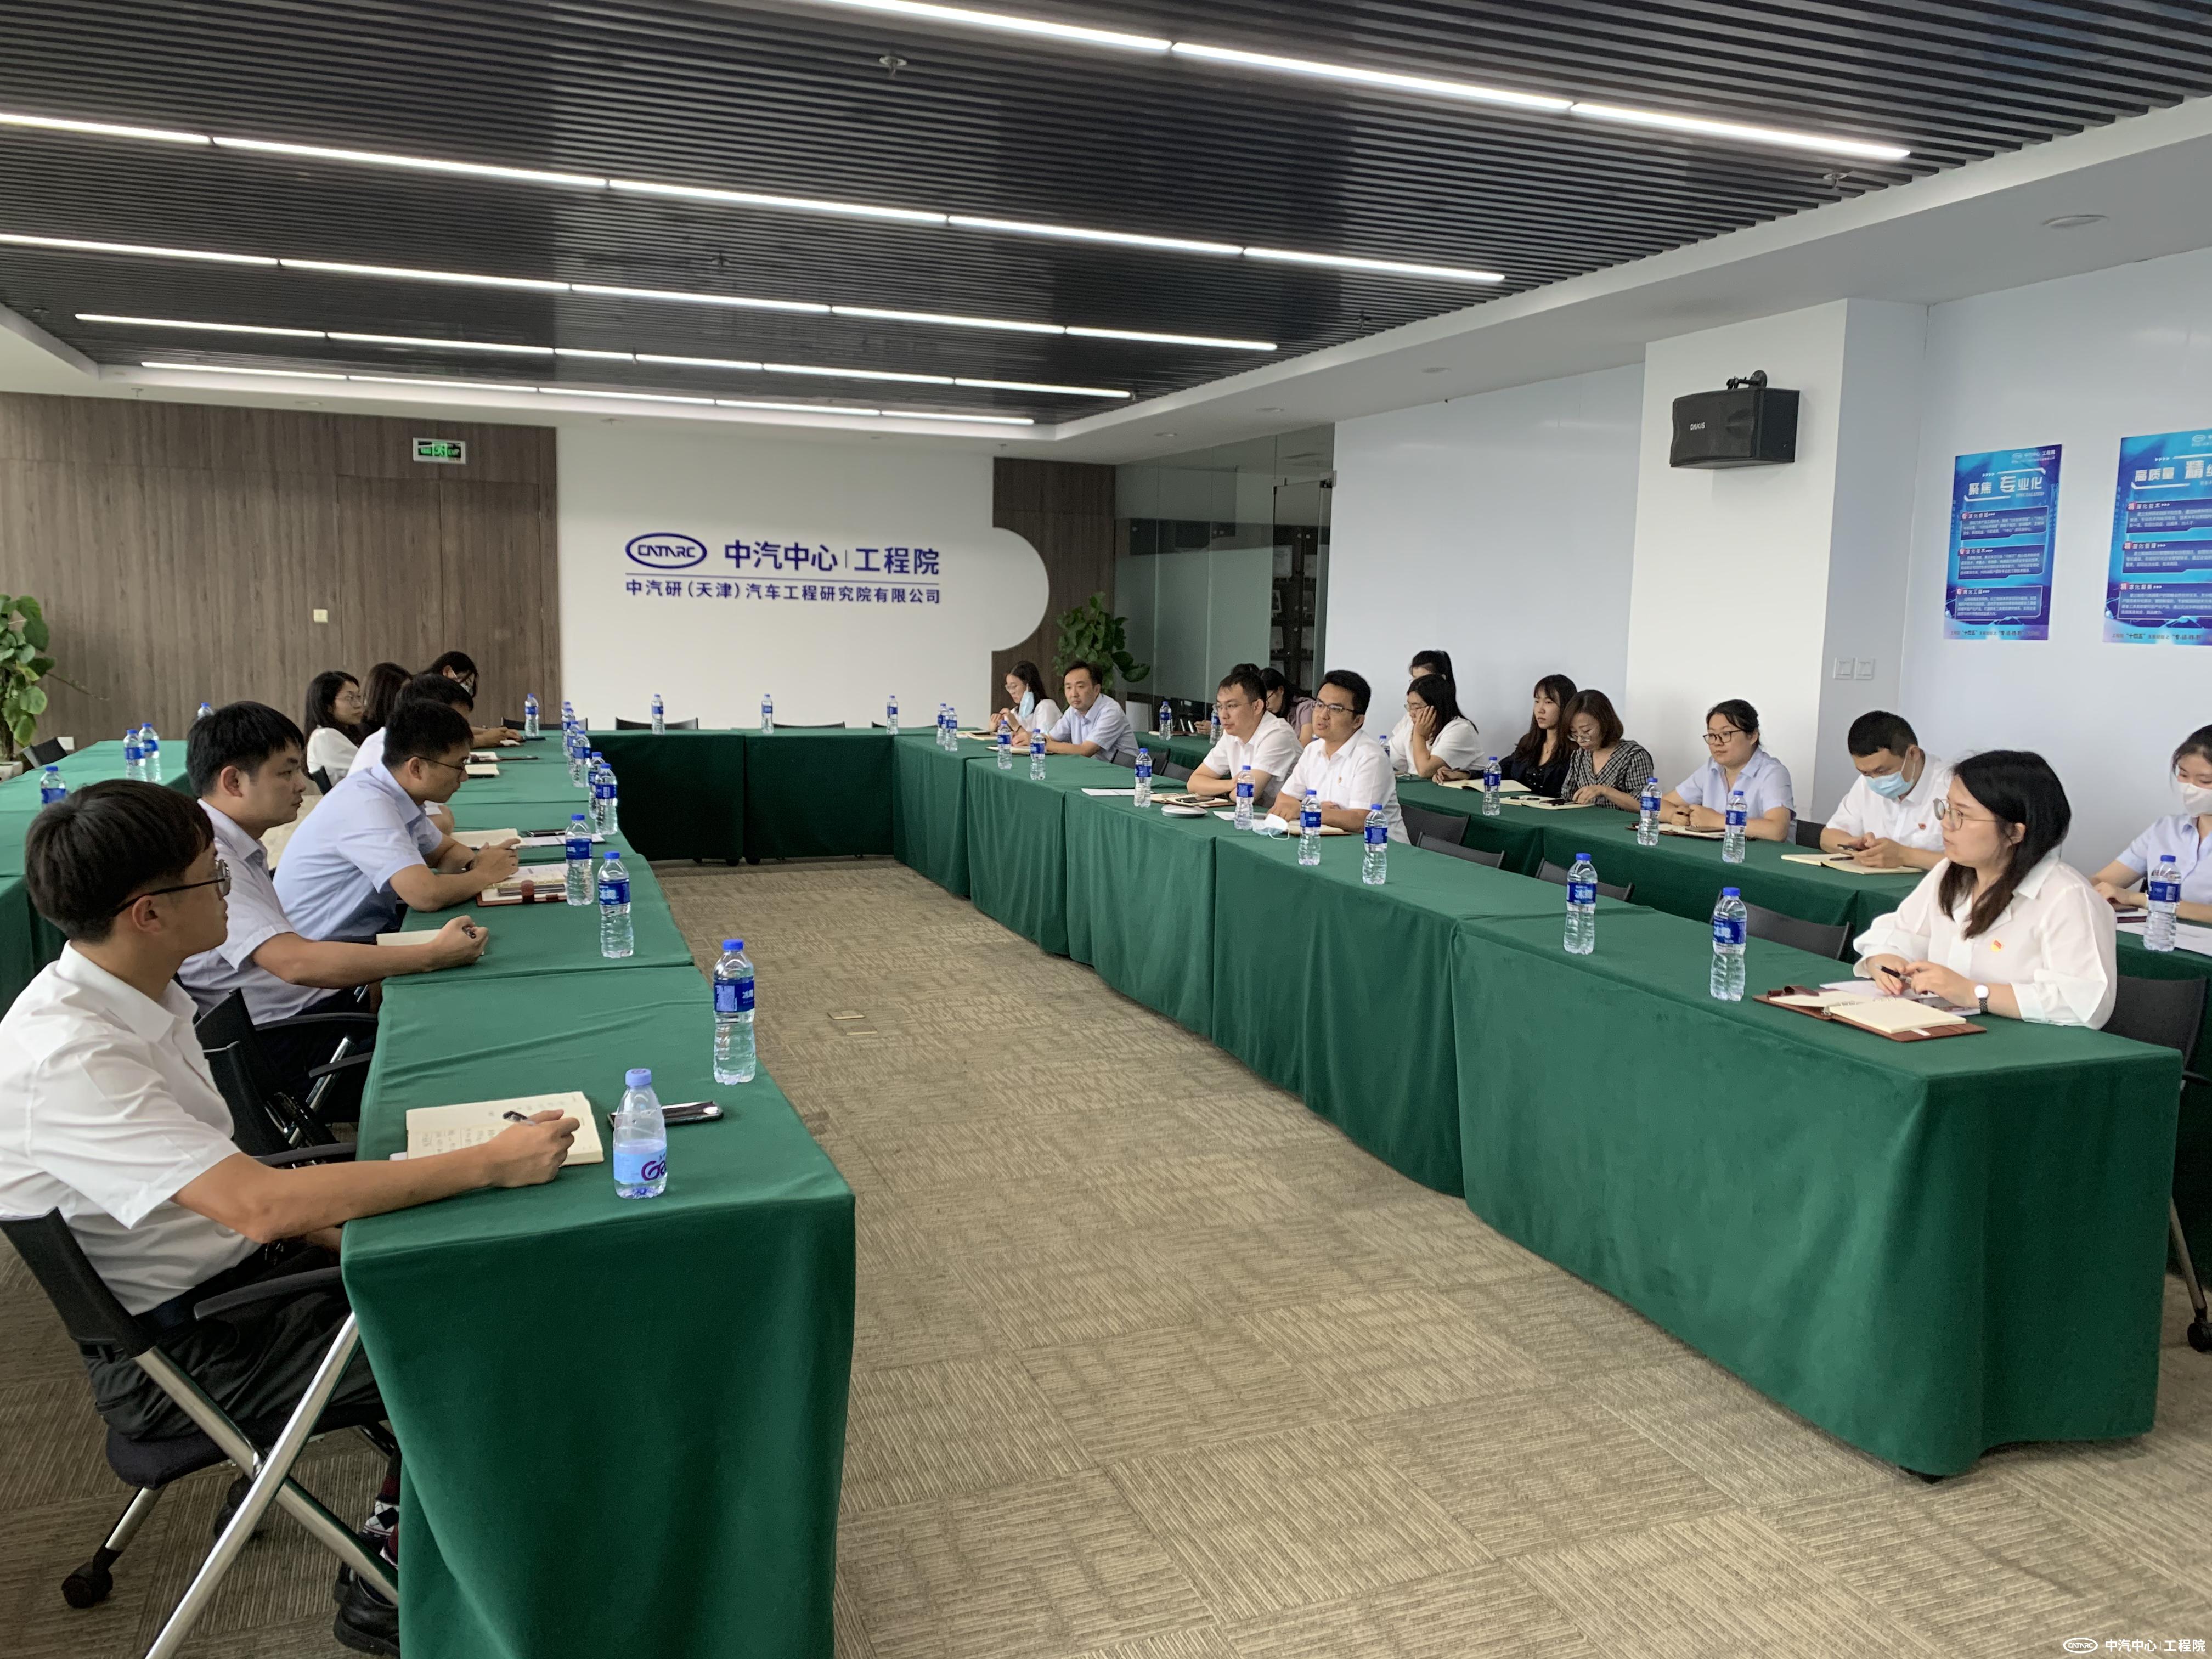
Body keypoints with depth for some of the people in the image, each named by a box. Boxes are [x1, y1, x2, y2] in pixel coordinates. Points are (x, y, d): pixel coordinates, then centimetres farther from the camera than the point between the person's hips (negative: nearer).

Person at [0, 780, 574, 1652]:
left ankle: (399, 1528, 14)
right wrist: (490, 1163, -35)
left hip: (228, 1267, 9)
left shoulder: (138, 994, 1)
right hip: (175, 1349, -8)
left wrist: (335, 1231, -2)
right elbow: (263, 1204, -38)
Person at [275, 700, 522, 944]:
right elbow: (427, 895, -33)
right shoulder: (367, 806, -24)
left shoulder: (394, 795, 1)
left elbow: (445, 851, 17)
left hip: (372, 929, 8)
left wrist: (475, 863, -5)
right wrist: (483, 874, -15)